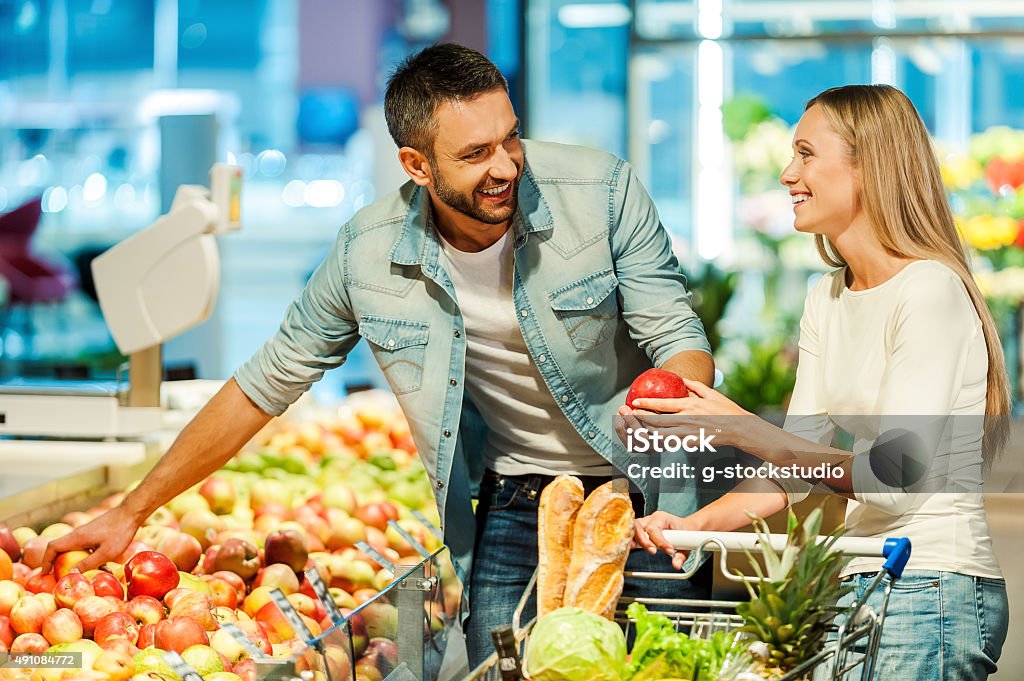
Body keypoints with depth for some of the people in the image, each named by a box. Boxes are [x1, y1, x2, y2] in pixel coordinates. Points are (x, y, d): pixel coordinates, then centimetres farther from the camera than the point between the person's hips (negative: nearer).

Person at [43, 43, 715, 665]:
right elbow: (268, 383, -2)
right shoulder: (369, 253, -13)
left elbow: (678, 338, -15)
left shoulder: (602, 192, -18)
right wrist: (131, 513, 1)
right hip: (516, 497, 1)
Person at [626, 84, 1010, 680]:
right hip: (863, 583, 8)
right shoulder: (827, 301, 12)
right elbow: (796, 464, 11)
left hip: (932, 593, -8)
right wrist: (694, 525, -4)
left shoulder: (931, 291, -14)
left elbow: (893, 478, -20)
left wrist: (738, 429, -21)